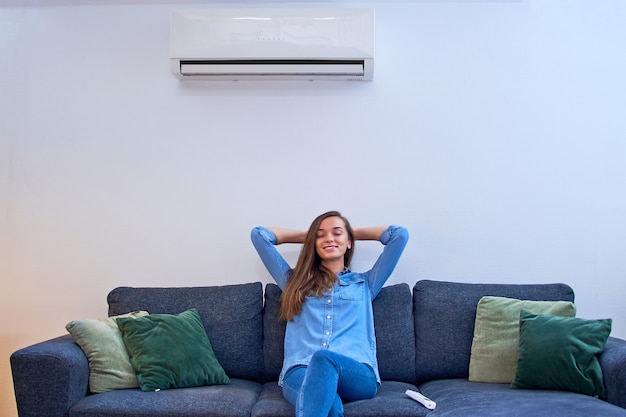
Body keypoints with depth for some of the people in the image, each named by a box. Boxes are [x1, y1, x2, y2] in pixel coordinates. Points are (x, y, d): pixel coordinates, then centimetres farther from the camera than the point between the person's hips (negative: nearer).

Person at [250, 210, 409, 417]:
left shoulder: (365, 283, 26)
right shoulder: (295, 281, 28)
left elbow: (399, 234, 23)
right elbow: (259, 234, 30)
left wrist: (354, 232, 35)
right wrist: (306, 235, 38)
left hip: (358, 375, 0)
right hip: (299, 372, 1)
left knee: (324, 359, -39)